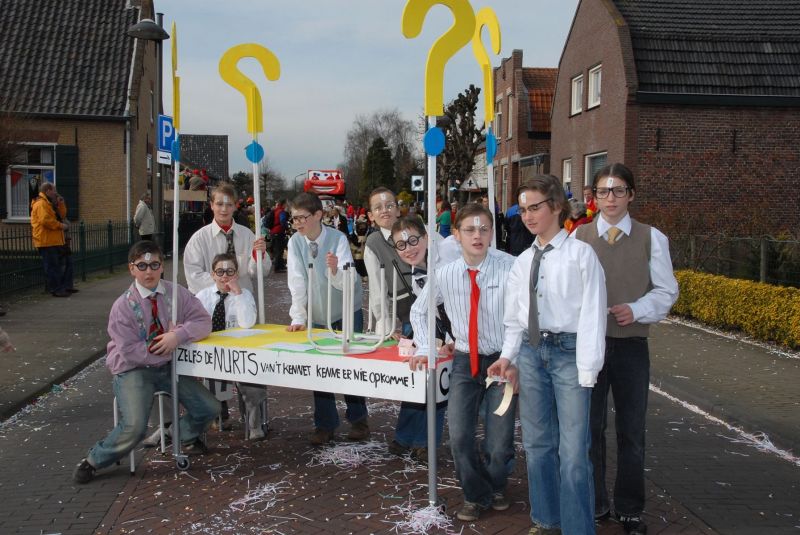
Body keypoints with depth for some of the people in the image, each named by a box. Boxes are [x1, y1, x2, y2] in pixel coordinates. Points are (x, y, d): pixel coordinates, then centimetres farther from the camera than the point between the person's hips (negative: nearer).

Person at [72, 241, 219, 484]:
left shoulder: (176, 293, -3)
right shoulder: (123, 306, -13)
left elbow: (203, 322, -7)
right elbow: (129, 351, -16)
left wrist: (179, 335, -24)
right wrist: (167, 349, -14)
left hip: (168, 366, 4)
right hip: (133, 370, -4)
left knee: (209, 408, -6)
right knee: (134, 426, -26)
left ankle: (189, 435, 29)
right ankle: (92, 461, 1)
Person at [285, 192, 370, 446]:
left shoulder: (338, 239, -19)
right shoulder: (295, 242, -11)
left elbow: (347, 282, -29)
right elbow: (297, 282, -15)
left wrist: (335, 270, -50)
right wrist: (298, 317, -22)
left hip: (346, 312, -3)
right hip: (317, 314, 3)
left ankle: (358, 420, 22)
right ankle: (325, 425, 17)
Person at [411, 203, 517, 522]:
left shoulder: (510, 267, -15)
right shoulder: (445, 274, -3)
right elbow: (418, 310, 14)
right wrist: (425, 348, 7)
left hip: (502, 361, -3)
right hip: (465, 361, 3)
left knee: (499, 443, 0)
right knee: (459, 437, -2)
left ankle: (495, 486, 35)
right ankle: (477, 496, 26)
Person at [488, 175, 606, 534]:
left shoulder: (580, 254, -6)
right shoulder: (522, 262, 9)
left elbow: (592, 313, -9)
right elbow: (514, 316, 13)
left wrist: (587, 368, -13)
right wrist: (508, 356, 1)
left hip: (569, 352, -5)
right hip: (530, 352, 6)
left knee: (573, 450, -6)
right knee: (537, 444, 14)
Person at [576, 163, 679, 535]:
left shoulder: (652, 239, -1)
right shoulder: (578, 237, 0)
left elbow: (666, 291, 2)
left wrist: (636, 310, -15)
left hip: (632, 346, 0)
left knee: (631, 430, 10)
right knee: (589, 427, 10)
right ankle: (593, 504, 28)